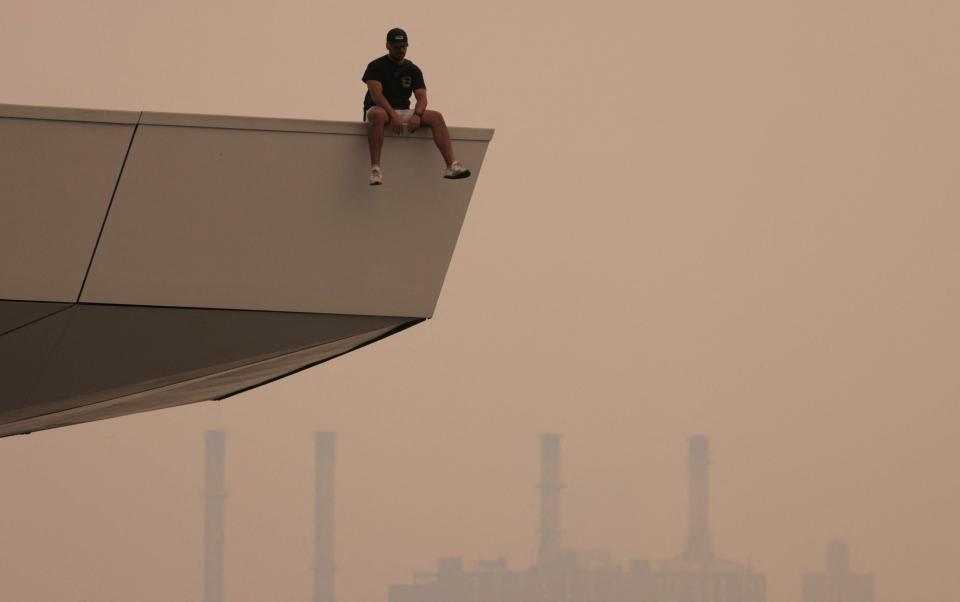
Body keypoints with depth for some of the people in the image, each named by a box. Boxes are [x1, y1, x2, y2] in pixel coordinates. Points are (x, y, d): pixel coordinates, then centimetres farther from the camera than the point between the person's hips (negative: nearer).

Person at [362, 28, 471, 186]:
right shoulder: (376, 66, -1)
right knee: (378, 115, -42)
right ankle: (375, 168, -49)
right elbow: (376, 94, -16)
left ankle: (451, 165, -31)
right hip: (382, 109, -5)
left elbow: (422, 97, 2)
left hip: (403, 113, 5)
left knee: (436, 117, -19)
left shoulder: (413, 70, 12)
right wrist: (393, 115, -30)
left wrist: (417, 115, -21)